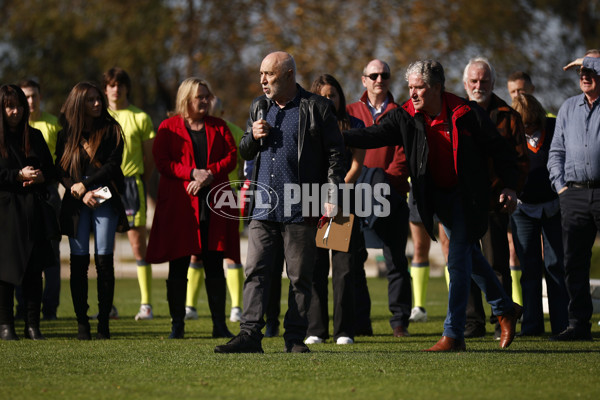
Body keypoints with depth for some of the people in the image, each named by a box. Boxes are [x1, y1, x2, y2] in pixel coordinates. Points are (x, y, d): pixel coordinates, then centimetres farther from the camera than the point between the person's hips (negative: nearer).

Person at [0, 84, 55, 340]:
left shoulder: (34, 137, 15)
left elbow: (50, 169, 16)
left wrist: (41, 177, -5)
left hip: (32, 211, 4)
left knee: (34, 268, 0)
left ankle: (33, 324, 3)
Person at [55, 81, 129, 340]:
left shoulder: (110, 130, 6)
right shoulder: (67, 134, 9)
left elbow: (113, 164, -3)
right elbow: (60, 170, 5)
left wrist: (84, 185, -9)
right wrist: (82, 194, -8)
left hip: (105, 201, -1)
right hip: (76, 203, 1)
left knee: (104, 260, -5)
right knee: (79, 261, -2)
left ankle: (103, 323, -1)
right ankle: (82, 322, 2)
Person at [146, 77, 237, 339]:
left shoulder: (219, 127, 14)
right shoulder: (169, 128, 6)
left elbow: (231, 157, 5)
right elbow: (161, 161, -4)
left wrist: (210, 173, -12)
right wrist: (192, 173, -15)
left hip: (213, 204, 2)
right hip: (178, 205, -2)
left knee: (214, 266, 1)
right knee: (178, 266, 1)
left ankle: (219, 324, 5)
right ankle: (177, 325, 8)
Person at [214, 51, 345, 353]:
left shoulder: (317, 107, 0)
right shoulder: (259, 107, 15)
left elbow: (334, 153, -1)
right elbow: (245, 153, 23)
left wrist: (332, 196, -9)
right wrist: (253, 137, 0)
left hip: (301, 209, -4)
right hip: (263, 206, 4)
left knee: (300, 276, 2)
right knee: (255, 271, -2)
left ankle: (295, 337, 8)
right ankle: (250, 334, -4)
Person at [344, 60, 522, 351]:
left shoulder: (467, 114, -15)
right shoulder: (406, 117, -6)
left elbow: (499, 149, -6)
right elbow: (376, 135, -15)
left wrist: (509, 186, -8)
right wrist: (339, 138, -29)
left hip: (467, 196, -5)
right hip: (436, 196, 5)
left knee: (458, 261, -10)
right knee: (469, 256, 17)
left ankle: (453, 334, -6)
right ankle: (505, 309, 36)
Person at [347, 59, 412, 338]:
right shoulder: (351, 113, 12)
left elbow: (403, 156, -1)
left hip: (392, 196, -1)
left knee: (396, 260, -1)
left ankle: (400, 321, 5)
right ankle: (359, 322, 7)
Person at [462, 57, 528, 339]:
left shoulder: (507, 116, 4)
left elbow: (520, 159, 5)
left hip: (495, 201, -2)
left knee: (497, 264, -1)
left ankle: (502, 322, 6)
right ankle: (472, 322, 11)